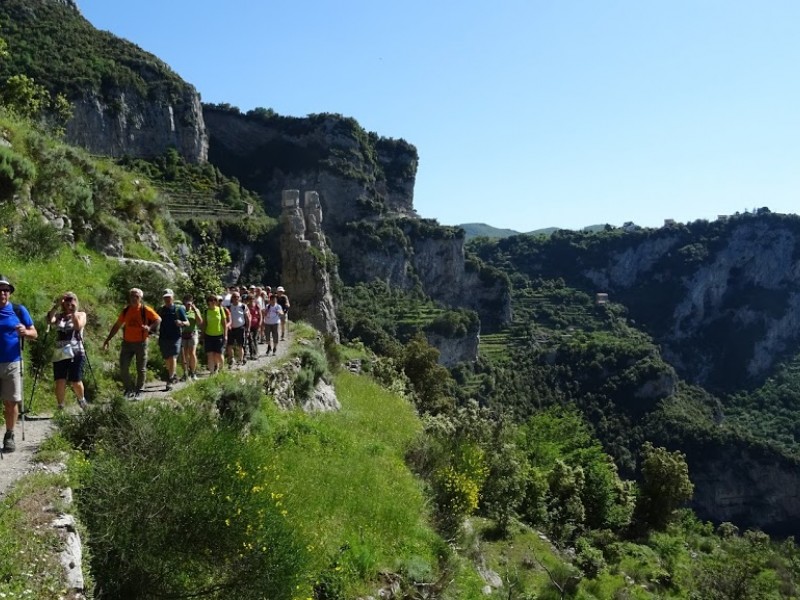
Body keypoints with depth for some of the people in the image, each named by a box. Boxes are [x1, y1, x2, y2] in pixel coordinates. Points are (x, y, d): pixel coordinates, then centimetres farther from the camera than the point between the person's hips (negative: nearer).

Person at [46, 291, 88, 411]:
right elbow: (49, 321, -13)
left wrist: (73, 312, -15)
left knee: (76, 382, -1)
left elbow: (78, 326, -14)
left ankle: (81, 400, 28)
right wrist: (56, 306, -19)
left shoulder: (81, 314, 7)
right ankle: (60, 408, 6)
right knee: (60, 382, -6)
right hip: (60, 354, 2)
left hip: (76, 353, -2)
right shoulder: (58, 316, 10)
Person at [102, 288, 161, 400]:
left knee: (141, 369, 5)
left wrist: (149, 327, -27)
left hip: (141, 343, -3)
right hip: (127, 343, 4)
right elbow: (117, 326, 11)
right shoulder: (126, 310, 5)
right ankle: (129, 389, 15)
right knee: (123, 367, 0)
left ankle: (139, 391, 17)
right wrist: (108, 340, 9)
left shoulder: (145, 310, -7)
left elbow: (158, 319, -8)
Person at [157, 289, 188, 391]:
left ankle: (169, 382, -14)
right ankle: (174, 376, 34)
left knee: (172, 359, -14)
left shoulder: (179, 309, 1)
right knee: (167, 360, 12)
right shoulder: (161, 310, 10)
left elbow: (187, 323, 1)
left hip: (175, 338, -4)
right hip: (163, 338, 4)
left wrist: (181, 323, -21)